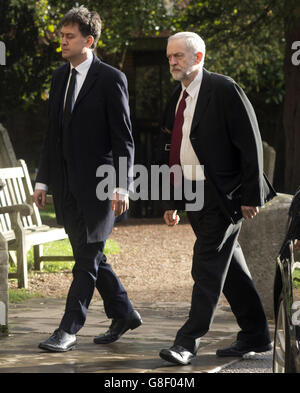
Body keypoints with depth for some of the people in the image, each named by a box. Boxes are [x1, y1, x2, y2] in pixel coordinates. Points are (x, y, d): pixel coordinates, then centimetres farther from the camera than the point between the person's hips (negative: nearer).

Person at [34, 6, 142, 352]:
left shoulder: (111, 79, -8)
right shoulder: (60, 77, 11)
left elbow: (123, 138, -10)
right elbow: (52, 134, 15)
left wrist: (121, 186, -16)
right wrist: (42, 180, 11)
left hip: (97, 185, -7)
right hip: (66, 186, 7)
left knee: (87, 259, -4)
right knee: (90, 256, 14)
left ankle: (68, 330, 0)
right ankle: (123, 314, 28)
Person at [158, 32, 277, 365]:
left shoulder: (224, 90, -12)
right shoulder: (178, 98, 12)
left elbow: (250, 144, -13)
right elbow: (173, 153, 18)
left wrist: (251, 196, -16)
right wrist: (171, 202, 15)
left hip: (224, 195, -8)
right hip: (193, 196, 8)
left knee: (208, 264, -10)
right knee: (229, 265, 13)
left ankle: (188, 341, -8)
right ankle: (255, 336, 22)